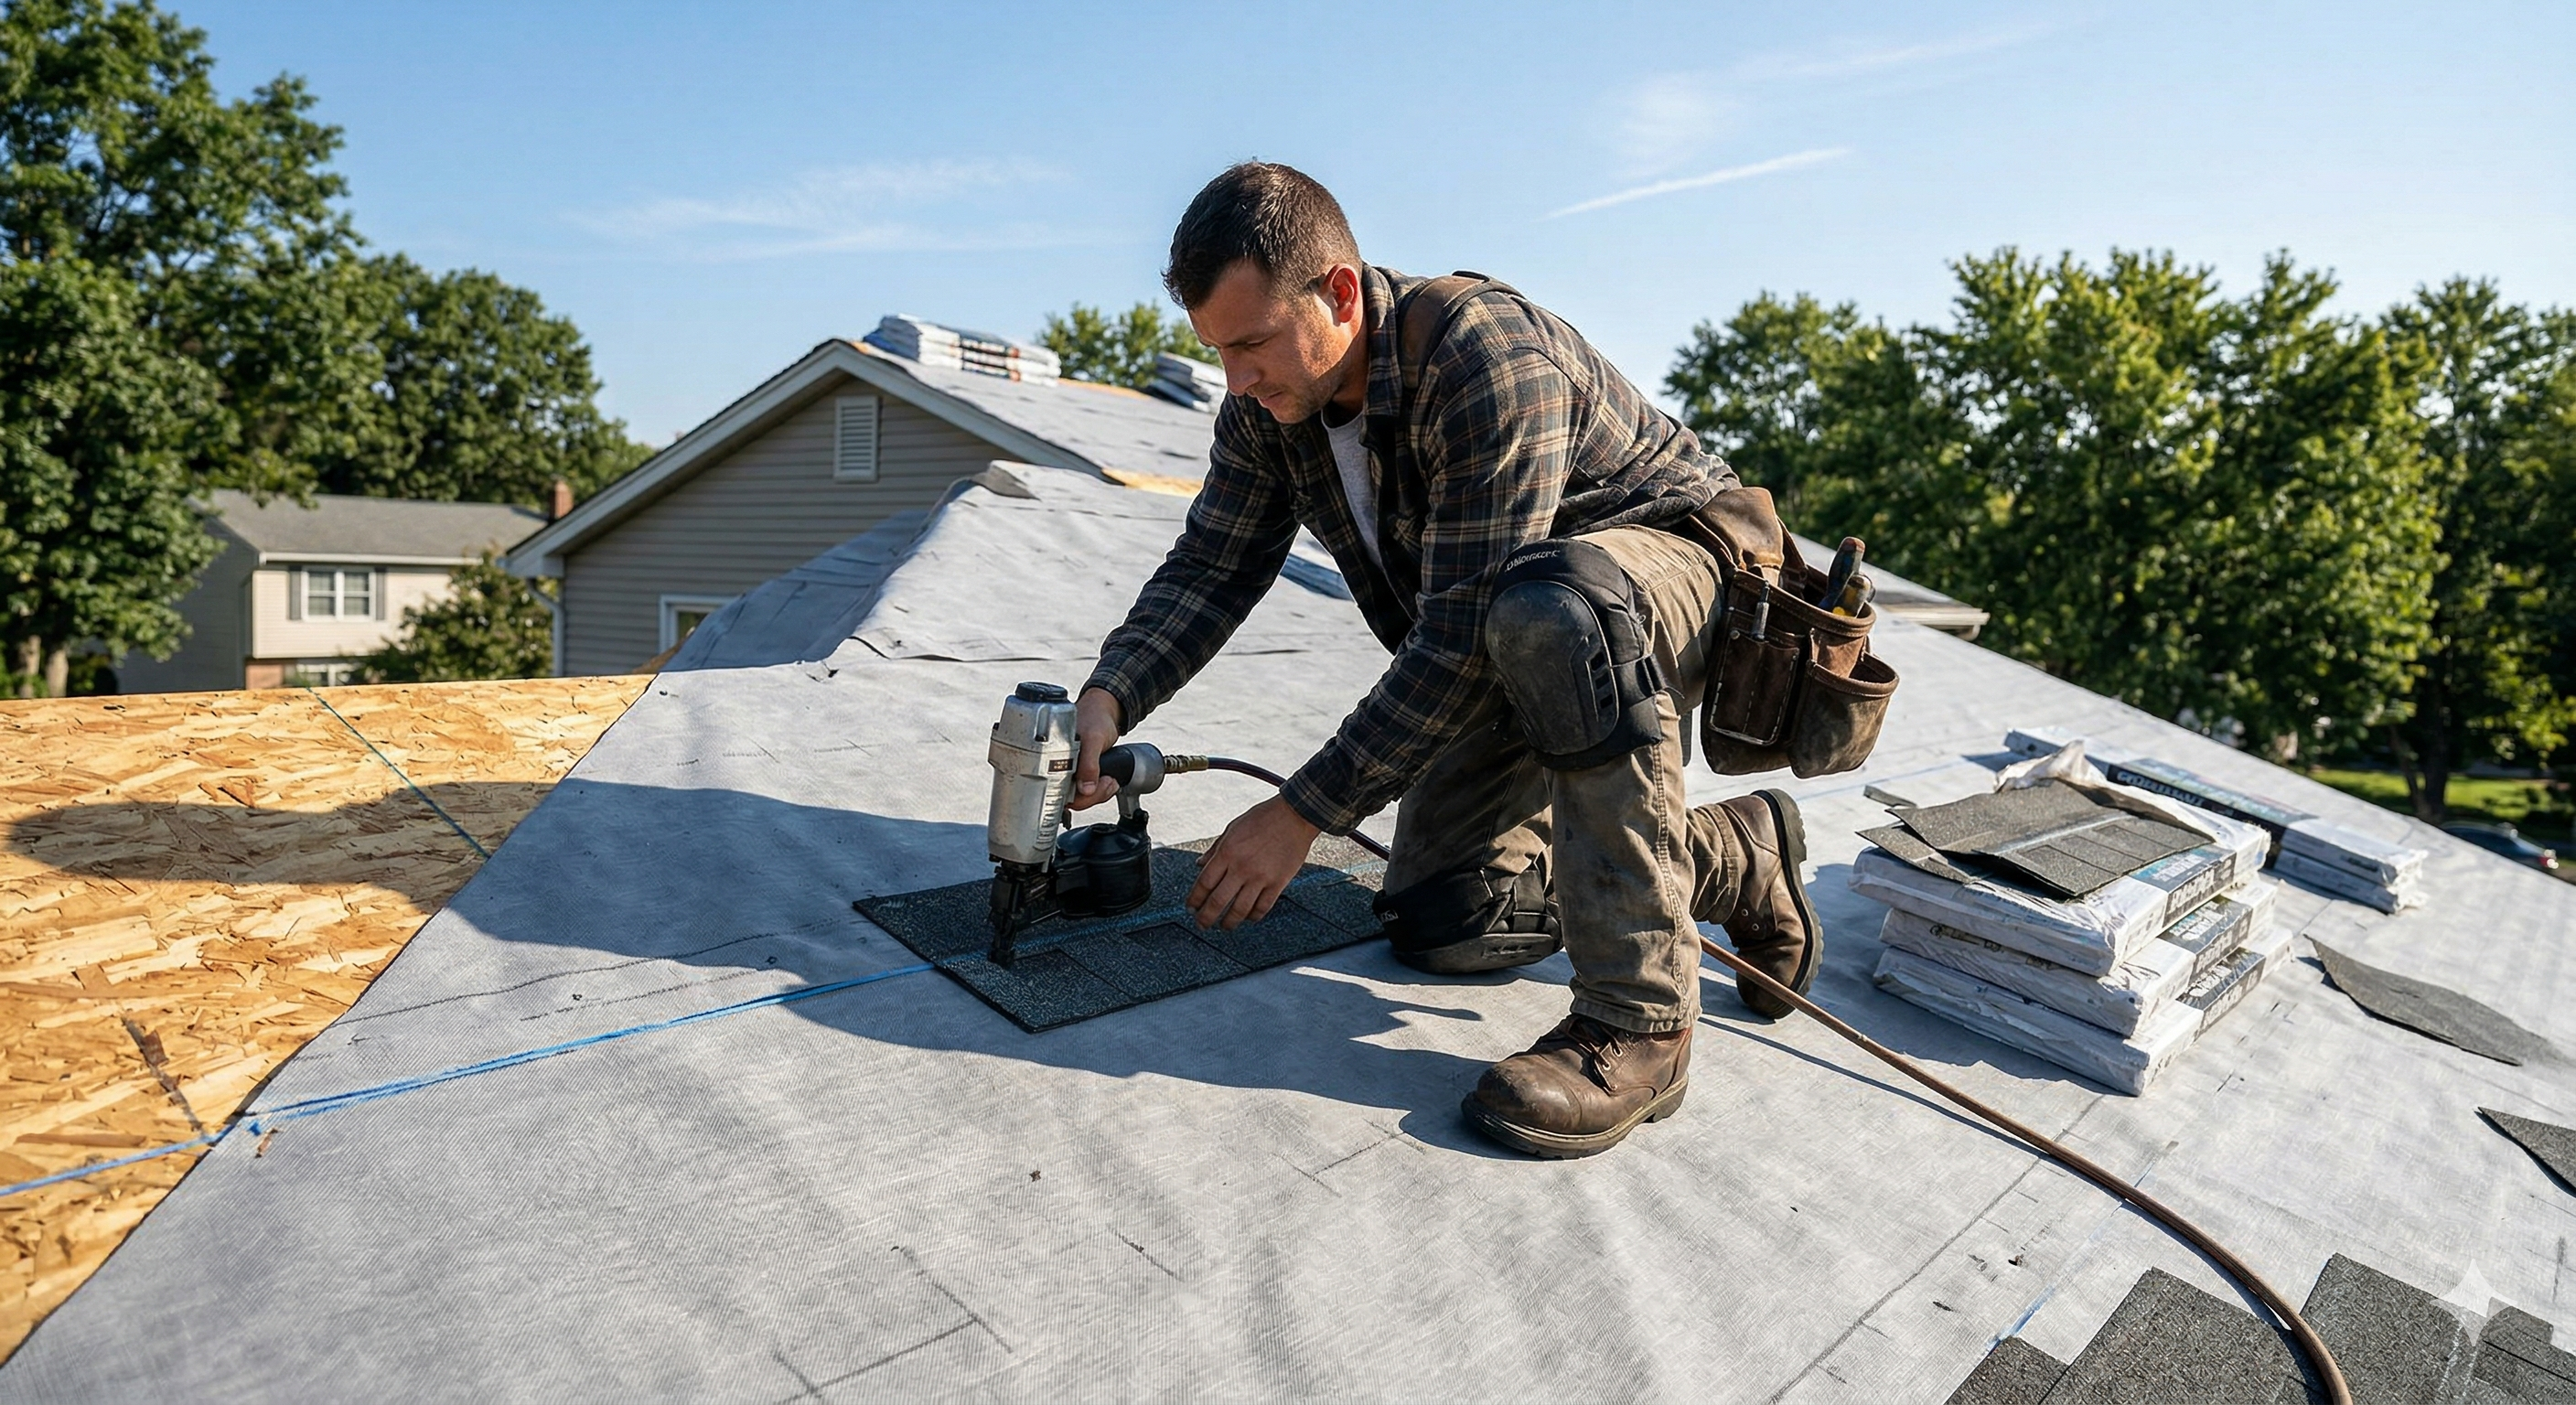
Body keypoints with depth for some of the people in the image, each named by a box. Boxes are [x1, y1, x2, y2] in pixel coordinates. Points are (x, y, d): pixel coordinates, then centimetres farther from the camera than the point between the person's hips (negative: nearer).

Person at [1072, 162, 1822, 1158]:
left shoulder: (1490, 359, -33)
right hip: (1509, 658, 8)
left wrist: (1303, 814, -31)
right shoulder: (1267, 402, -8)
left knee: (1547, 606, -44)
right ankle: (1731, 862, 19)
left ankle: (1637, 1020, -31)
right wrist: (1108, 698, -25)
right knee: (1434, 929, 0)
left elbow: (1461, 640, -35)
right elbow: (1211, 568, -6)